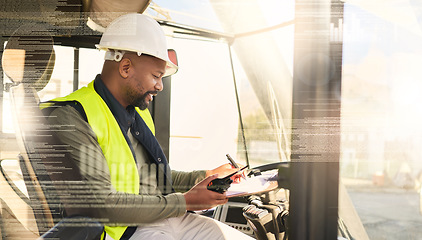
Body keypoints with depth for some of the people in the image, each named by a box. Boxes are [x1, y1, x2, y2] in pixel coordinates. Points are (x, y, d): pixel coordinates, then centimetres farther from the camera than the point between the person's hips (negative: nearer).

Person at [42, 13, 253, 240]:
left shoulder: (139, 114, 16)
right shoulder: (72, 117, -13)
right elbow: (99, 205, -21)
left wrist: (206, 177, 17)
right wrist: (184, 202, -15)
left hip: (175, 220, 8)